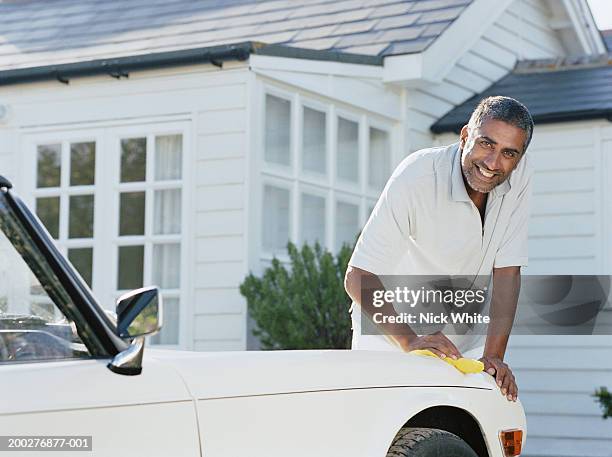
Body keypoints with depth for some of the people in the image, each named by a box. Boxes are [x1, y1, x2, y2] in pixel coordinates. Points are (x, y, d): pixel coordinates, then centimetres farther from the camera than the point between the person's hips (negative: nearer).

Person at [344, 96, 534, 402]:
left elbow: (507, 271, -9)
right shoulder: (415, 179, -25)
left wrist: (494, 356, -19)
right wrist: (409, 341, -39)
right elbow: (358, 278, -27)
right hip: (391, 339, -4)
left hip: (464, 342, 4)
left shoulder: (519, 174, -11)